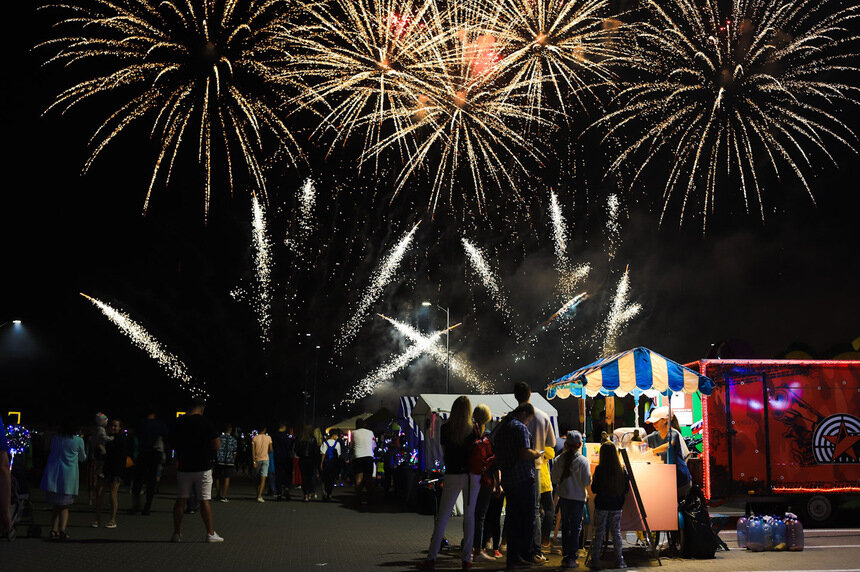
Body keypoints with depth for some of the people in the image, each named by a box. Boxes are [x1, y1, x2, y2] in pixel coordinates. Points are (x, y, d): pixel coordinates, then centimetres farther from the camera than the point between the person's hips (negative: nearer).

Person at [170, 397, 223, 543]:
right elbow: (217, 445, -11)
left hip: (184, 468, 4)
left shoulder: (179, 423, 3)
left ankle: (177, 533, 11)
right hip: (202, 468, -4)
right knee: (204, 501, 1)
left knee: (181, 500, 9)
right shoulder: (204, 422, -11)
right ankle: (210, 533, 7)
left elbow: (173, 444, 14)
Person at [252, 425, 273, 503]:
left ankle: (258, 494, 24)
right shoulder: (268, 438, -1)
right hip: (265, 459, -1)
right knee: (263, 478, -6)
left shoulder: (255, 438, 0)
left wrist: (254, 461, -6)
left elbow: (253, 450, -5)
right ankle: (260, 496, -18)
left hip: (257, 459, 1)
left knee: (258, 478, 16)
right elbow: (271, 450, -1)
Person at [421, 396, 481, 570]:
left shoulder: (445, 429, -1)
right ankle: (466, 558, 7)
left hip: (452, 475, 1)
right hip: (471, 475, -1)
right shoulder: (473, 430, -5)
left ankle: (432, 557, 6)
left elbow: (443, 453, 6)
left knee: (442, 517, 7)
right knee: (469, 516, 7)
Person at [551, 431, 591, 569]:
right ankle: (571, 558, 3)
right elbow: (587, 482, -12)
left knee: (565, 526, 16)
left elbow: (554, 479, 1)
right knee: (576, 527, 4)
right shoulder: (583, 461, -14)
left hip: (563, 496, 4)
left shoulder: (559, 459, -5)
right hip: (578, 497, -3)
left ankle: (565, 555, 21)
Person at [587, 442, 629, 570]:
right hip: (616, 506, 3)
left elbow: (594, 489, -9)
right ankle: (619, 561, 15)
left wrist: (593, 480, 9)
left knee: (599, 533, 4)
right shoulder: (621, 470, -3)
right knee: (616, 532, 12)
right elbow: (626, 488, 4)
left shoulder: (599, 470, -13)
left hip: (601, 506, -2)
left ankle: (595, 561, 5)